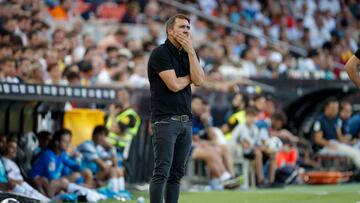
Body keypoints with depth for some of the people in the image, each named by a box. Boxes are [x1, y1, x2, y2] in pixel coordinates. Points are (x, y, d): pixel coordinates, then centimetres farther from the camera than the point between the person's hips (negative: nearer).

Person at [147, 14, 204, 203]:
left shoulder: (189, 54, 14)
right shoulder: (160, 53, -8)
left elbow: (199, 80, -2)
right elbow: (174, 84, -16)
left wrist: (191, 51, -6)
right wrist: (190, 76, 3)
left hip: (185, 121, 7)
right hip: (165, 120, -7)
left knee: (177, 173, 6)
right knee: (162, 171, -12)